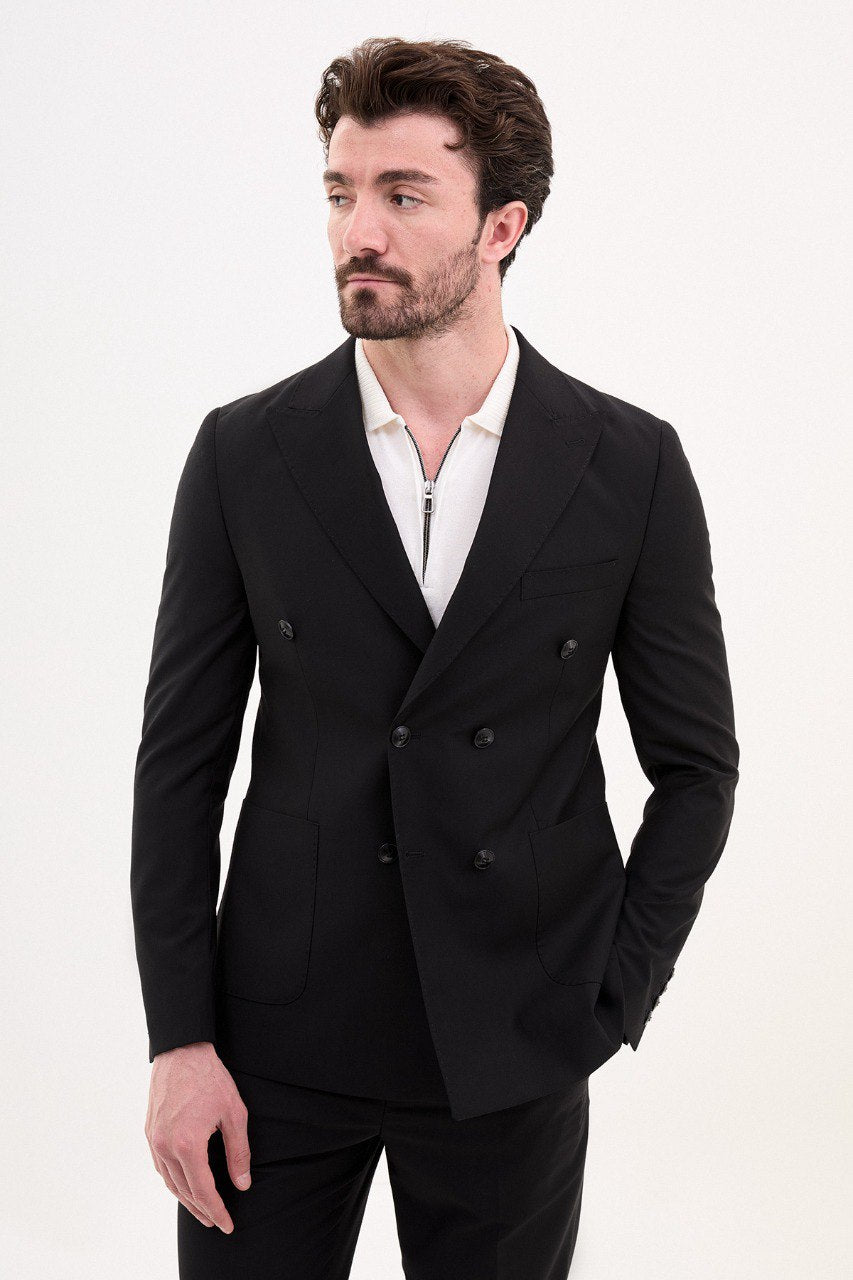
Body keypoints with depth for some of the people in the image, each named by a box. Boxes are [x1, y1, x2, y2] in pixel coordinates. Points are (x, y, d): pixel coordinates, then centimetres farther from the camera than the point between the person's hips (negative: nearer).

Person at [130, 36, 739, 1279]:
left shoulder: (631, 466, -4)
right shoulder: (244, 454, -2)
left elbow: (695, 763, 3)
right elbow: (181, 758, 0)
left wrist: (613, 1002, -4)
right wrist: (180, 1040, -5)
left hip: (513, 1058, 0)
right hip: (278, 1040, 1)